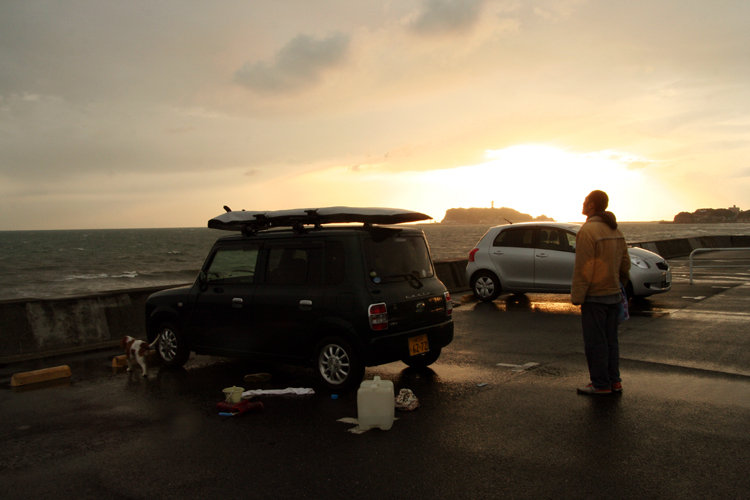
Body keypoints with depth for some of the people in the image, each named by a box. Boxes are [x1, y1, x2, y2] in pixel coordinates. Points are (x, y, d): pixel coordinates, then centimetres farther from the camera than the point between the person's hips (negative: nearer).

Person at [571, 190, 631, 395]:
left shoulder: (588, 230, -17)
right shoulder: (615, 230, 10)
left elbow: (583, 269, -19)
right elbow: (625, 264, 16)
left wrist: (576, 296, -14)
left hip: (595, 297, -8)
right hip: (613, 294, 8)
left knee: (595, 341, 0)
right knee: (610, 339, 15)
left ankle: (600, 384, 6)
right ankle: (614, 381, 21)